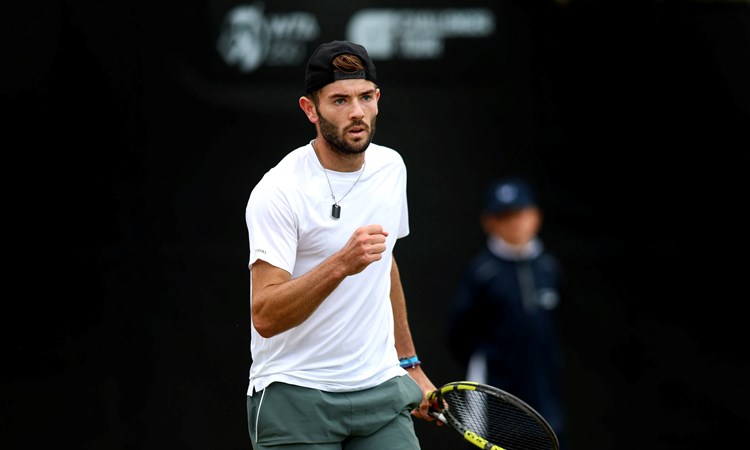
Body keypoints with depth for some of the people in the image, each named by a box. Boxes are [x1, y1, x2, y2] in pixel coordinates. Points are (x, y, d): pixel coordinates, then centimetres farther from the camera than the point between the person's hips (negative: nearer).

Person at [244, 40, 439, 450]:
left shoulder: (391, 167, 7)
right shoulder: (278, 191, -14)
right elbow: (265, 316, -20)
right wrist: (341, 264, -32)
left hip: (381, 390, 5)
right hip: (295, 397, -5)